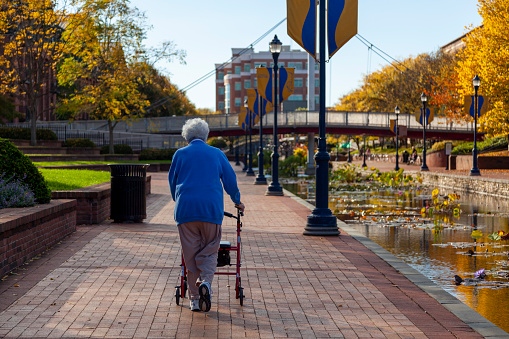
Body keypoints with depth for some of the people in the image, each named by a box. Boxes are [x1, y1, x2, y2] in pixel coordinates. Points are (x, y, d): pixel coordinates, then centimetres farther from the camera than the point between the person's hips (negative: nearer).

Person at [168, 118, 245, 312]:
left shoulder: (180, 154, 10)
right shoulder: (217, 154, 11)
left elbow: (172, 182, 17)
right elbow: (230, 179, 13)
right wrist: (237, 201, 27)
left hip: (185, 209, 0)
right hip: (211, 209, 0)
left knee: (190, 254, 5)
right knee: (209, 251, 7)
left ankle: (195, 299, 4)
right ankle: (206, 282, -21)